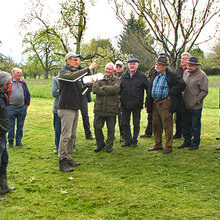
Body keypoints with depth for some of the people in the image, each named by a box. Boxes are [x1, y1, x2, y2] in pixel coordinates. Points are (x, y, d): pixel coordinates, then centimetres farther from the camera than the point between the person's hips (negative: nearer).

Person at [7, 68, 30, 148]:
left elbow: (28, 94, 16)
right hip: (11, 108, -3)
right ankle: (10, 141, 15)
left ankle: (18, 141, 19)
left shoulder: (23, 83, 10)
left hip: (22, 108, 3)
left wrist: (26, 104, 9)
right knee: (11, 126, 3)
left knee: (20, 126, 9)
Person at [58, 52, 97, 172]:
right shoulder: (64, 72, -7)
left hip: (75, 108, 9)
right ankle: (62, 162, -7)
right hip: (66, 108, -9)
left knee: (72, 135, 11)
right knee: (66, 135, -10)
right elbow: (73, 77, -30)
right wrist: (88, 68, -29)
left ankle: (69, 158, 19)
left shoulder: (76, 72, 20)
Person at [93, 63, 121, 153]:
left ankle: (109, 145, 23)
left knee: (111, 129, 6)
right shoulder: (99, 79, 10)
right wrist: (108, 91, -14)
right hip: (99, 108, 2)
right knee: (97, 127, 5)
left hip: (111, 109, -2)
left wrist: (103, 88, -10)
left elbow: (116, 89, -17)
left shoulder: (117, 80, 4)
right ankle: (100, 144, 25)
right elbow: (95, 89, -8)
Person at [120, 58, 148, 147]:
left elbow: (148, 88, 0)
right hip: (125, 104, 4)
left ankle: (134, 141, 15)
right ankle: (127, 140, 19)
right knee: (125, 123, 8)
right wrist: (120, 100, 12)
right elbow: (120, 89, 19)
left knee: (136, 124, 5)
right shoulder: (124, 76, 9)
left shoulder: (141, 76, -2)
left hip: (136, 104, -4)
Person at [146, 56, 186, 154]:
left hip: (165, 103, -7)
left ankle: (168, 147, 7)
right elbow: (150, 90, 18)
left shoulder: (171, 75, -8)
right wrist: (147, 104, 14)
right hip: (155, 103, 7)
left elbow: (182, 84, -16)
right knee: (156, 125, 13)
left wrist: (171, 92, -12)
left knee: (167, 126, -3)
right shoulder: (154, 76, 14)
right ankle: (158, 145, 26)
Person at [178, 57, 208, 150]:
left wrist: (197, 101, -14)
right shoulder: (186, 72, 10)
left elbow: (204, 91, -12)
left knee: (195, 126, 4)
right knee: (185, 125, 15)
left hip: (196, 107, -7)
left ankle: (195, 143, 17)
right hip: (185, 105, 7)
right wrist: (182, 99, 12)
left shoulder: (201, 75, -12)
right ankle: (187, 141, 29)